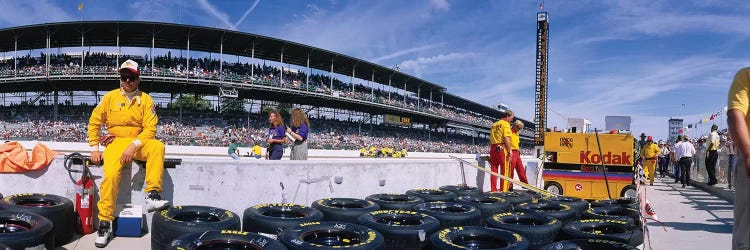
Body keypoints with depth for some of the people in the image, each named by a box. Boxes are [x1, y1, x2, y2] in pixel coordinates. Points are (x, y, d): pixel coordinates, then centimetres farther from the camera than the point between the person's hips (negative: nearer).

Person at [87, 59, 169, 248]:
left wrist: (134, 146, -20)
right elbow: (94, 123, 9)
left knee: (157, 146, -32)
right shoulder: (110, 97, 5)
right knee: (110, 174, -26)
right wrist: (94, 149, 0)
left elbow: (150, 128, -6)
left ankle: (152, 196, -35)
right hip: (116, 142, 0)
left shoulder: (146, 99, 2)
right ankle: (105, 224, -17)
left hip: (138, 143, 0)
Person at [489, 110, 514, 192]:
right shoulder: (506, 124, -3)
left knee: (494, 170, 9)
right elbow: (506, 138, -15)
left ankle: (493, 189, 11)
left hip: (493, 148, 7)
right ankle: (503, 190, -4)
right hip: (502, 148, -7)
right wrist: (509, 152, -13)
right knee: (504, 170, -2)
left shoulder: (494, 125, 19)